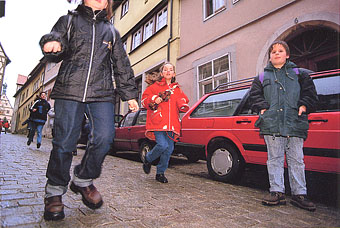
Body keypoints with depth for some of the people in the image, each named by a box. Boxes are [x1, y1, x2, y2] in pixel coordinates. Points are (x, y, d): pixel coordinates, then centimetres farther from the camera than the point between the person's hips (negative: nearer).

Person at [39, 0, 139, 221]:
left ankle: (83, 181, 13)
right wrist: (52, 44, -19)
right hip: (69, 90, -1)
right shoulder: (69, 20, 20)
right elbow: (56, 44, 7)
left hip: (102, 94, 2)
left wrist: (130, 94, 14)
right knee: (65, 141, -4)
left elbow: (122, 65, 21)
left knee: (105, 137, -11)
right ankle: (54, 192, 15)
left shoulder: (111, 31, 24)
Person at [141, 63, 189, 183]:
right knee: (162, 145, -18)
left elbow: (182, 101, 27)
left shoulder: (177, 89, 20)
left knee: (169, 148, 1)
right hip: (158, 122, -4)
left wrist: (183, 106, 3)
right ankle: (147, 159, 14)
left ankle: (160, 172, 18)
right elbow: (144, 100, 7)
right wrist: (155, 100, -13)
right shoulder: (155, 86, 8)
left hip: (171, 124, 4)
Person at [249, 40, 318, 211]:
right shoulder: (262, 78, 17)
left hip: (294, 123, 0)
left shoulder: (300, 74, 17)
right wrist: (262, 107, 0)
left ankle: (299, 194, 12)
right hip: (271, 123, 0)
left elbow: (310, 92, 14)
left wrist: (304, 105, -1)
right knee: (275, 158, 2)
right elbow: (255, 95, 14)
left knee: (296, 159, 2)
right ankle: (277, 192, 9)